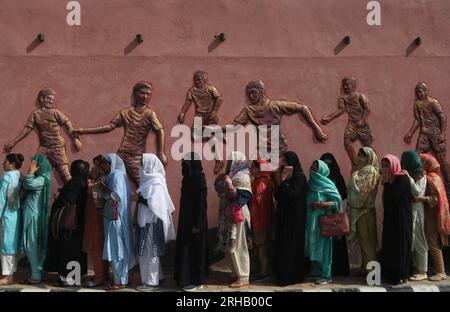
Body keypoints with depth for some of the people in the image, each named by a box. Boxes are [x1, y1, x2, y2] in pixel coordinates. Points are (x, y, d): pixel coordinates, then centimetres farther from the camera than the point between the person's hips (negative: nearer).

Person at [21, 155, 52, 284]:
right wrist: (30, 173, 6)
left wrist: (31, 172, -14)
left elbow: (28, 184, -28)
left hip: (34, 216, -9)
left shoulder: (42, 179, -13)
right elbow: (25, 187, 13)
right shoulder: (39, 178, 14)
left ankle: (36, 276, 0)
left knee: (33, 246, -5)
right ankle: (36, 274, 17)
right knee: (33, 247, 12)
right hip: (30, 215, 9)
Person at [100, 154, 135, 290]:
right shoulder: (112, 176, 15)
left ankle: (120, 281, 2)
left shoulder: (117, 175, -12)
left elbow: (117, 196, -22)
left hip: (116, 218, -9)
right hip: (112, 217, 9)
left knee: (117, 249, -4)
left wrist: (105, 189, -11)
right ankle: (119, 278, 19)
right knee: (115, 249, 12)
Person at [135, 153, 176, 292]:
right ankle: (153, 279, 22)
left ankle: (151, 283, 4)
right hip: (146, 221, 9)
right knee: (146, 251, 13)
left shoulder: (155, 183, -14)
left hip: (151, 222, -9)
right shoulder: (149, 180, 13)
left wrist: (140, 198, -13)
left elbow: (154, 204, -22)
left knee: (150, 251, -3)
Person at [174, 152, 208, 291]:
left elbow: (201, 203, -19)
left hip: (194, 221, -9)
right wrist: (185, 221, 17)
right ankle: (189, 279, 21)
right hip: (186, 220, 9)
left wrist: (197, 225, -20)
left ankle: (196, 281, 8)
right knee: (186, 248, 13)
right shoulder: (189, 178, 10)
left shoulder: (199, 179, -17)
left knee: (194, 248, -2)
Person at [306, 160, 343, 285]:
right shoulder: (310, 183, 10)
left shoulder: (327, 184, -8)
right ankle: (315, 271, 19)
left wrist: (321, 204, -18)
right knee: (313, 246, 9)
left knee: (323, 246, -3)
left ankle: (326, 275, 4)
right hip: (311, 221, 6)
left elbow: (337, 201, -10)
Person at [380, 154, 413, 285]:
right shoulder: (390, 180, 12)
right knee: (389, 245, 10)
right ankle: (390, 273, 17)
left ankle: (401, 275, 3)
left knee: (400, 245, -3)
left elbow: (393, 196, -22)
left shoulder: (402, 179, -13)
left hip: (401, 218, -8)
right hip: (390, 217, 8)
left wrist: (386, 182, -16)